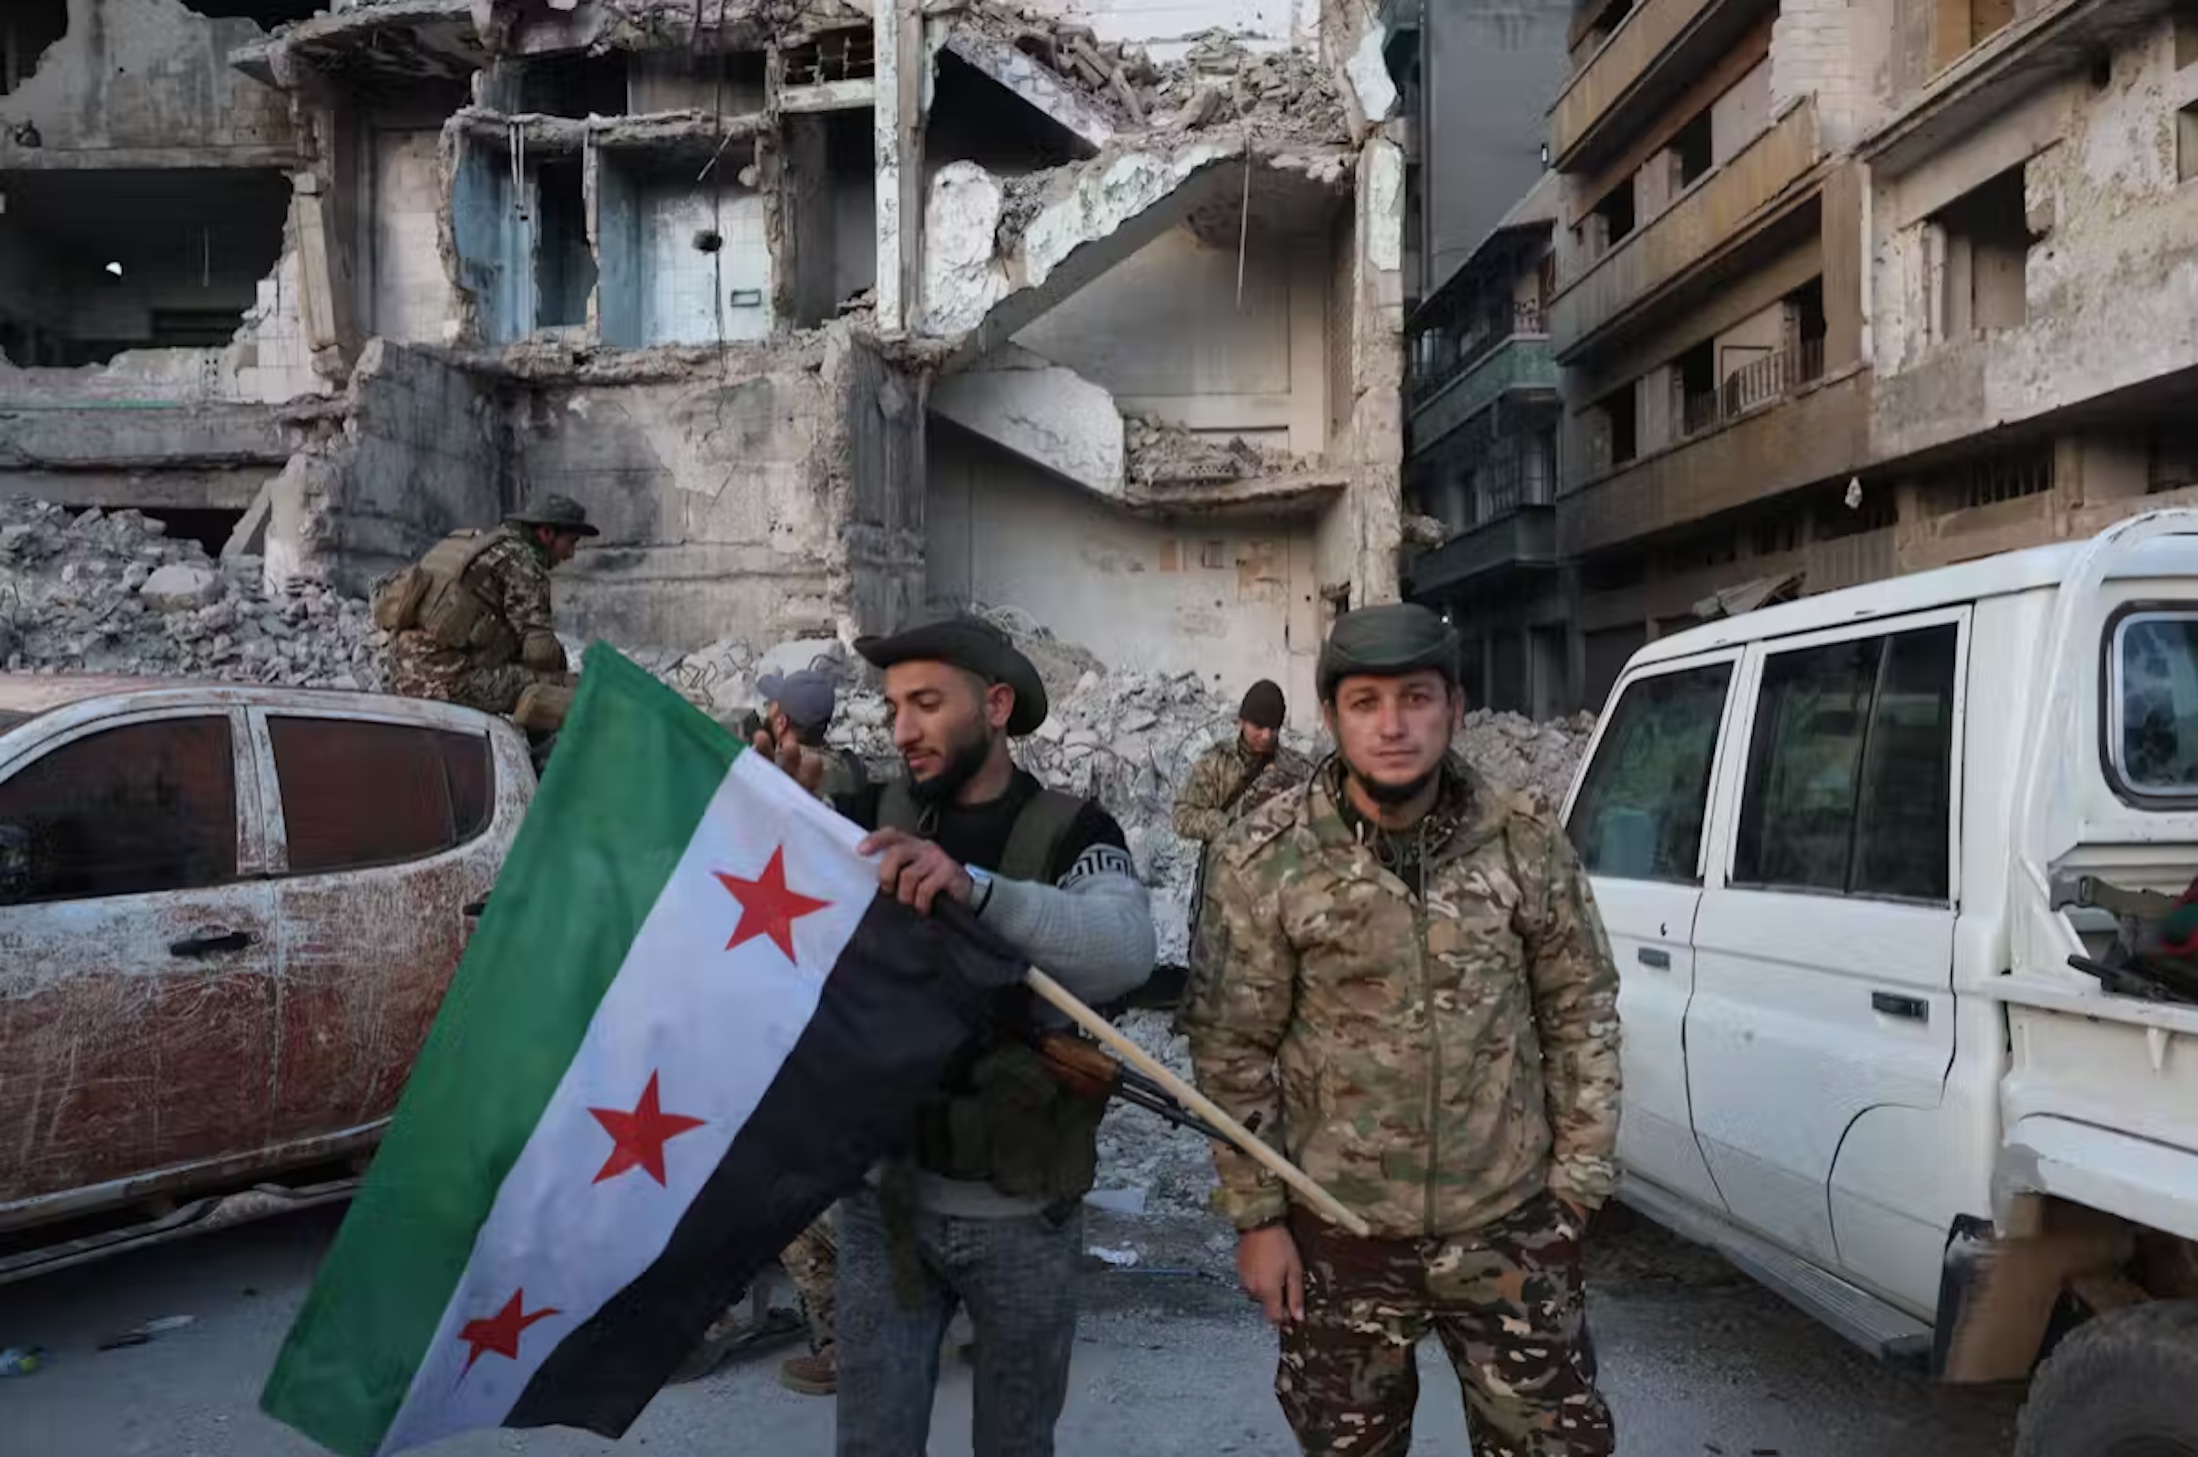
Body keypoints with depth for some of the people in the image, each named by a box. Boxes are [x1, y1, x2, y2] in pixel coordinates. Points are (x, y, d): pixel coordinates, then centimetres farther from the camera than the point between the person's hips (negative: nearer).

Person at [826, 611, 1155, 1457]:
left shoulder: (1072, 832, -7)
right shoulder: (870, 817, 2)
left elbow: (1124, 952, -26)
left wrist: (973, 889, -39)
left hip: (1023, 1209, -1)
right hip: (885, 1196, 1)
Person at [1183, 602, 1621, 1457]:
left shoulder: (1529, 848, -5)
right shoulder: (1263, 862, -11)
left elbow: (1581, 1014, 3)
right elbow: (1233, 1051, -7)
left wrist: (1579, 1176, 2)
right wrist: (1256, 1215, -6)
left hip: (1510, 1226, 1)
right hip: (1338, 1231, -1)